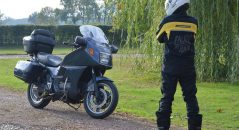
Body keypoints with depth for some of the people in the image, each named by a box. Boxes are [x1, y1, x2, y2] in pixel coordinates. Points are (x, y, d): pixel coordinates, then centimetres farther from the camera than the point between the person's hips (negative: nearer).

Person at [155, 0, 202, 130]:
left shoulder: (167, 22, -9)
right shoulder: (193, 22, 0)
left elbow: (159, 38, 8)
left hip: (170, 67, -2)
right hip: (188, 67, 2)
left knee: (167, 97, 5)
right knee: (190, 97, 9)